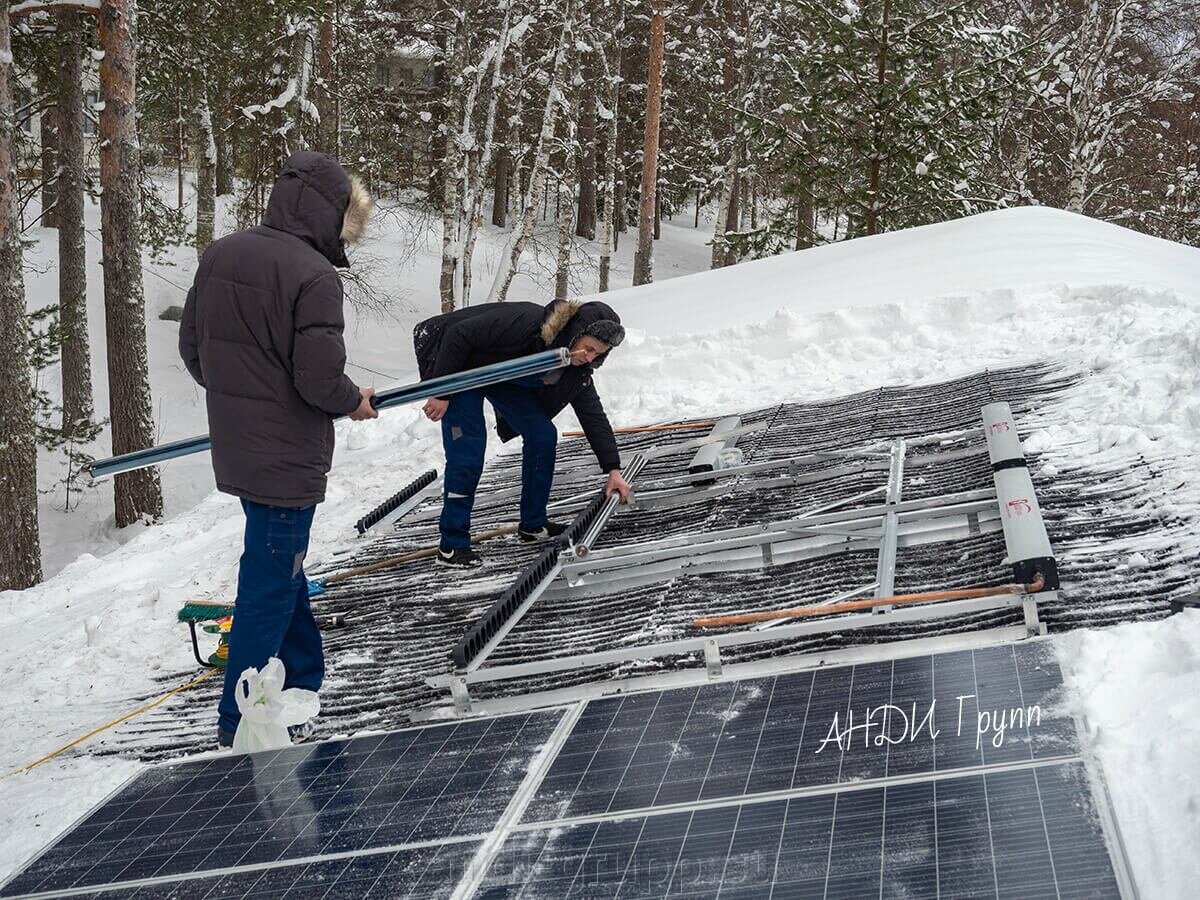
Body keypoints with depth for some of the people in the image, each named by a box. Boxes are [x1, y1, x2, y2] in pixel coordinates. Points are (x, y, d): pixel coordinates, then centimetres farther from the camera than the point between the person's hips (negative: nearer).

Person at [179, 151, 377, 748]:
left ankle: (304, 681, 37)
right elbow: (321, 378, -22)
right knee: (271, 581, 3)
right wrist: (354, 402, -1)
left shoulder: (219, 255, 3)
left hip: (236, 447, 8)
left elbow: (191, 347, 9)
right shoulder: (314, 275, -20)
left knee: (281, 567, 22)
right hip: (287, 459, -8)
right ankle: (239, 720, 11)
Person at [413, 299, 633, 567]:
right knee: (468, 453, -15)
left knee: (543, 435, -2)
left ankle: (533, 524, 12)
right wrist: (440, 393, -28)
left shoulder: (577, 370, -14)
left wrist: (613, 469, -11)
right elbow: (459, 335, -32)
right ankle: (452, 545, -7)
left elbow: (594, 415, -6)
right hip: (459, 363, -7)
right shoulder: (526, 322, -37)